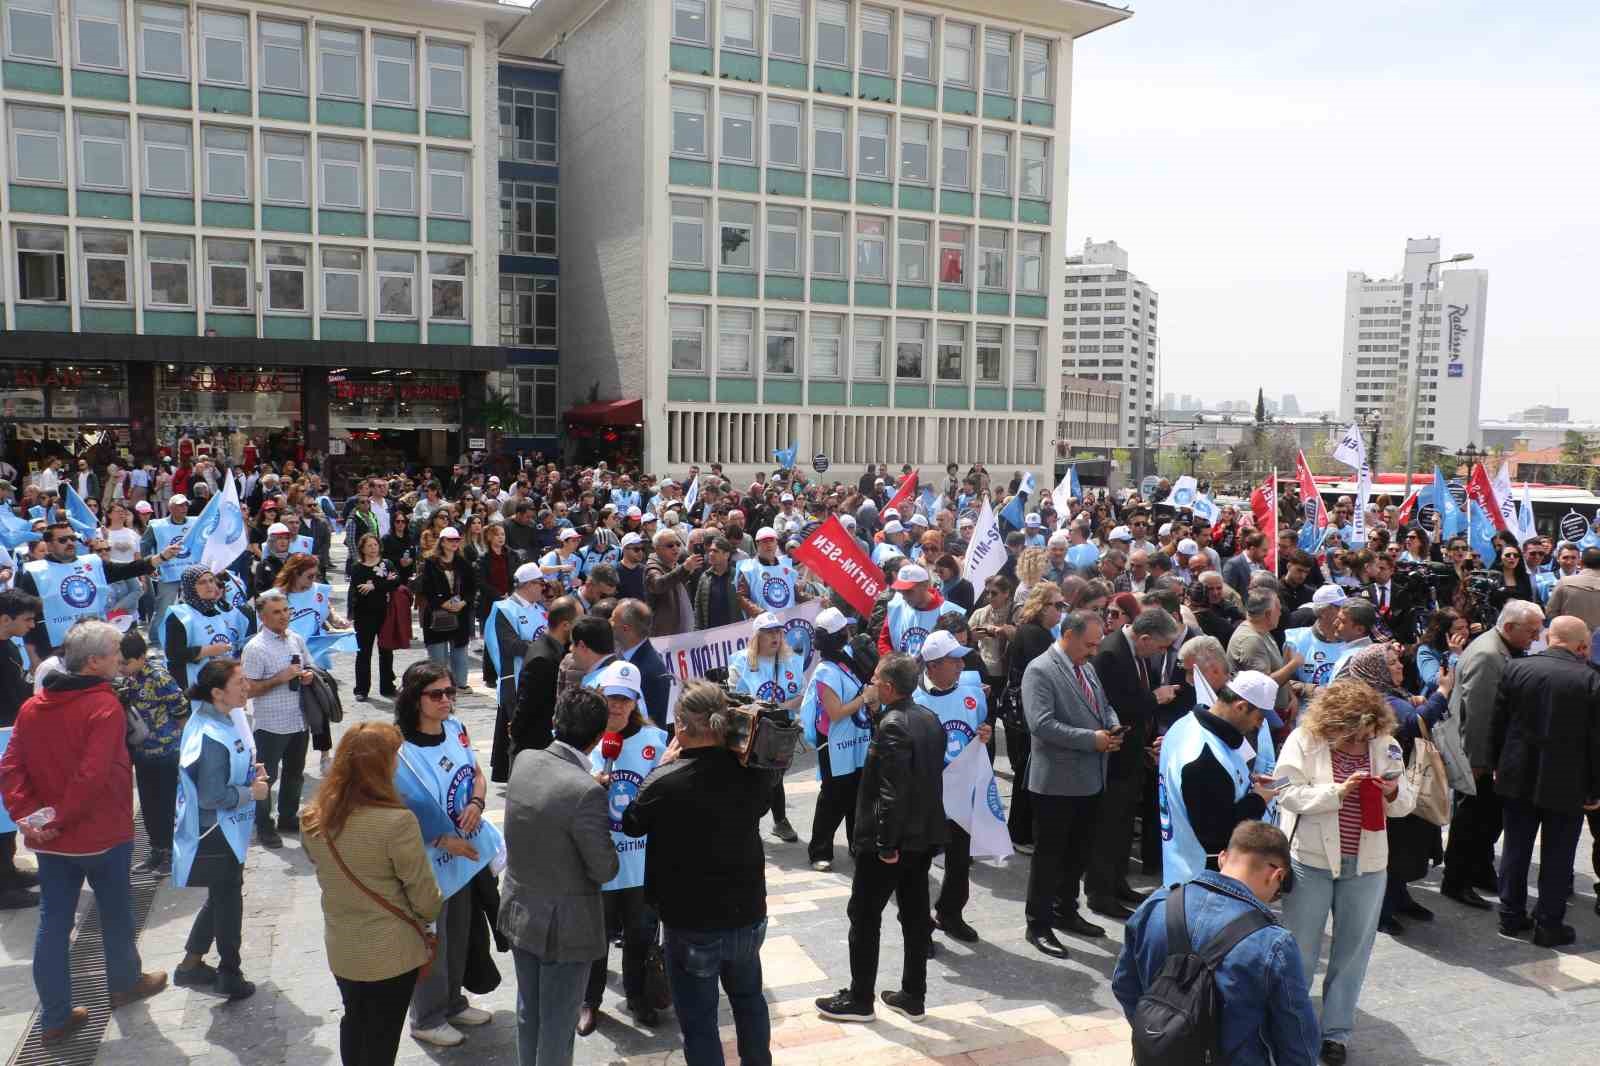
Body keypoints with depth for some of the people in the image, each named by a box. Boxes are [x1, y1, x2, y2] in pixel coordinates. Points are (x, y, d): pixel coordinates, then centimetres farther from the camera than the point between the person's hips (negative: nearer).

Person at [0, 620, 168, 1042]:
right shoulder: (104, 706, -19)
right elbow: (92, 777, -27)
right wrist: (59, 820, -16)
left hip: (51, 839, 6)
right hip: (102, 834, -5)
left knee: (52, 923, 11)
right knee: (116, 913, 16)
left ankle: (54, 1017, 18)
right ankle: (125, 983, 36)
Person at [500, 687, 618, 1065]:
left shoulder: (523, 760, -10)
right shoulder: (586, 793, -30)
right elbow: (604, 869, -21)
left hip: (518, 910, 7)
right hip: (565, 925, -7)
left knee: (528, 1012, 24)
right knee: (558, 1023, 13)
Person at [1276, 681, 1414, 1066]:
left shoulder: (1385, 745, -1)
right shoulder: (1303, 740, -11)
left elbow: (1405, 803, 5)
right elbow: (1288, 794, -17)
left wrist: (1394, 792, -17)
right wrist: (1338, 791, -26)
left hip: (1366, 864, 3)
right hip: (1311, 860, -3)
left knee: (1353, 950, 12)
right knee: (1300, 948, 9)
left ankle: (1336, 1032, 27)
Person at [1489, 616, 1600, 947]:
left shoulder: (1515, 669, -5)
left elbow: (1497, 724, 2)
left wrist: (1497, 766, 14)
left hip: (1517, 779, 3)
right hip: (1567, 785, -3)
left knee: (1516, 849, 15)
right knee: (1557, 857, 9)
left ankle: (1512, 915, 24)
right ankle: (1549, 925, 17)